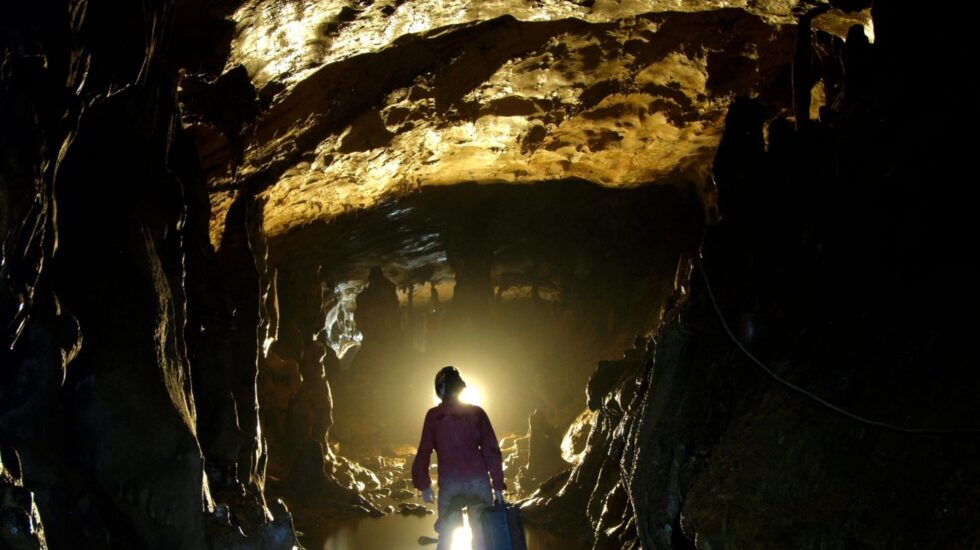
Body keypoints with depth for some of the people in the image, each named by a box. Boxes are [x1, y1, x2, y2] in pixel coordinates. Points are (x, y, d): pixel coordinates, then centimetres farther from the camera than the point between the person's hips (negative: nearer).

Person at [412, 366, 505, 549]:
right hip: (479, 481, 1)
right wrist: (498, 485, 5)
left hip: (450, 483, -1)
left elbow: (424, 452, 1)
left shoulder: (434, 415, 5)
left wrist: (423, 484, 7)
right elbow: (491, 450, 4)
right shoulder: (477, 412, 9)